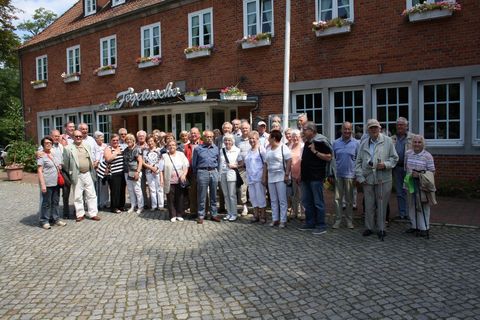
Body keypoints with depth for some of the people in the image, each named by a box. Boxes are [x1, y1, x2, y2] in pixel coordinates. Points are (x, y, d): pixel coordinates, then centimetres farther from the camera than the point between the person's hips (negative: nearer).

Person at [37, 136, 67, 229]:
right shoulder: (41, 156, -7)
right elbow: (39, 171, -12)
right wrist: (42, 184, -17)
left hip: (56, 183, 7)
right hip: (47, 183, -7)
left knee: (55, 202, 13)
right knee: (46, 203, -1)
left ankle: (55, 219, 22)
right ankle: (44, 221, 9)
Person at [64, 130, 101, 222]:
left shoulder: (87, 146, 11)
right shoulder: (68, 148, -3)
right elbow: (66, 163, 0)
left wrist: (92, 170, 9)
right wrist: (69, 173, 0)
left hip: (88, 174, 4)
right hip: (77, 176, -3)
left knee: (91, 195, 5)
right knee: (77, 196, 5)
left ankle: (93, 214, 13)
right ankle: (80, 214, 16)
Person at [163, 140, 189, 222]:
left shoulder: (181, 154, 10)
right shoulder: (164, 156, 4)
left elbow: (186, 166, 6)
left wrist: (184, 175, -10)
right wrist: (162, 180, -10)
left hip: (180, 181, 2)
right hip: (170, 182, -2)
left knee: (180, 198, 5)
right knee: (171, 199, 2)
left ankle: (179, 215, 17)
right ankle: (173, 215, 13)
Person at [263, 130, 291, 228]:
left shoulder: (283, 148, -6)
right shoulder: (268, 150, 15)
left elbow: (289, 161, -12)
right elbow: (266, 164, 16)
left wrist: (287, 175, -17)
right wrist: (264, 177, 12)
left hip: (281, 177, -7)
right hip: (271, 178, 7)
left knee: (282, 200, -3)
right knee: (273, 200, 10)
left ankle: (283, 220, 3)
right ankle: (275, 219, 17)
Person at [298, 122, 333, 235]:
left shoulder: (320, 142, -11)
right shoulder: (307, 142, 15)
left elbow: (329, 157, -16)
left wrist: (315, 151, -21)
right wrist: (301, 173, 19)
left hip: (316, 177, -9)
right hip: (306, 177, 9)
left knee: (318, 202, -2)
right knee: (306, 201, 14)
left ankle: (321, 226, 6)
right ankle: (310, 223, 25)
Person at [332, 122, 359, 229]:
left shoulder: (356, 143, 0)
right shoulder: (336, 143, 5)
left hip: (350, 175, -1)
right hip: (338, 175, 1)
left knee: (349, 199, 8)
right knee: (337, 198, 5)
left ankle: (349, 220, 19)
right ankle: (337, 220, 13)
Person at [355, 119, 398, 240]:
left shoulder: (387, 141, 2)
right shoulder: (364, 144, 10)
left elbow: (394, 158, 4)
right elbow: (358, 162, 9)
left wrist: (385, 164, -15)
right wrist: (360, 177, 0)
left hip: (383, 179, -2)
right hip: (367, 179, 2)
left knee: (382, 205, 5)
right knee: (369, 205, 8)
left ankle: (381, 229, 18)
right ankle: (369, 227, 21)